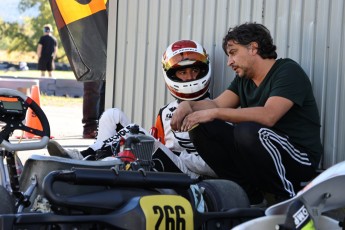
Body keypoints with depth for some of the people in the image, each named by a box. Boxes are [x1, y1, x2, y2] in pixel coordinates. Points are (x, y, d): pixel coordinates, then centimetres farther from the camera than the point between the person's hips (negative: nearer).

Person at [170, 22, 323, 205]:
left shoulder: (288, 71, -11)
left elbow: (268, 116, -26)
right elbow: (217, 104, 5)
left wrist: (214, 113, -23)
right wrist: (188, 105, -16)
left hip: (300, 161, -7)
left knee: (249, 131, -35)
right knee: (200, 127, -5)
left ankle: (289, 199, -16)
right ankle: (248, 196, -6)